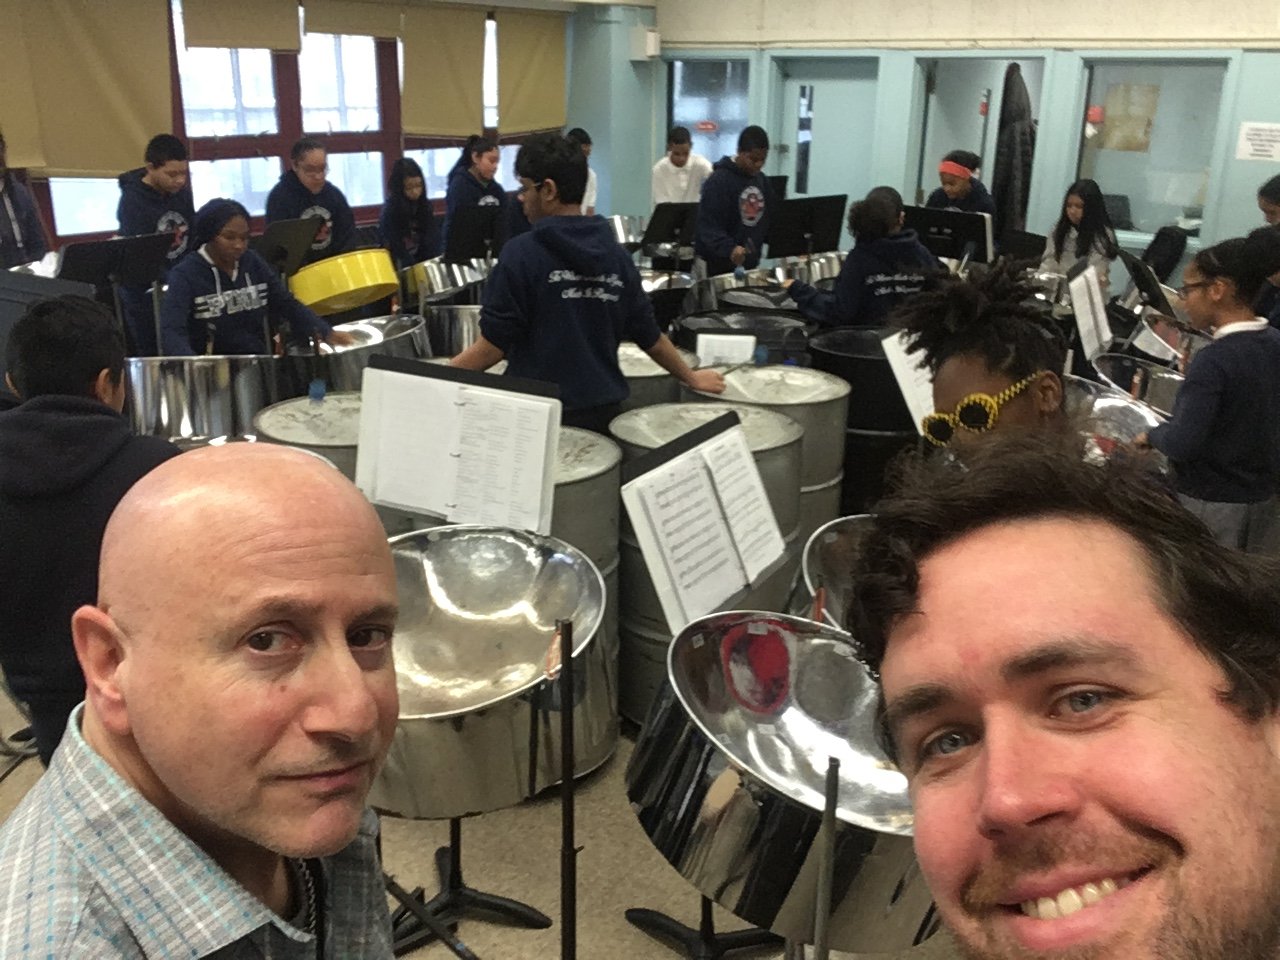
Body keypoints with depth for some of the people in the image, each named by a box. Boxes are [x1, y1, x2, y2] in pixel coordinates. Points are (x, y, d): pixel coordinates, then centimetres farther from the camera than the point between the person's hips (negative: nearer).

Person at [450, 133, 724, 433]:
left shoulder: (521, 254, -13)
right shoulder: (615, 254, 3)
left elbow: (492, 346, -14)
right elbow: (648, 334, 8)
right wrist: (691, 378, 23)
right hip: (603, 408, 5)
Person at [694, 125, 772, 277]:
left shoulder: (761, 181, 9)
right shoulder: (719, 181, -14)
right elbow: (708, 225, -22)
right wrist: (729, 249, -37)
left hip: (749, 263, 7)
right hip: (719, 264, -7)